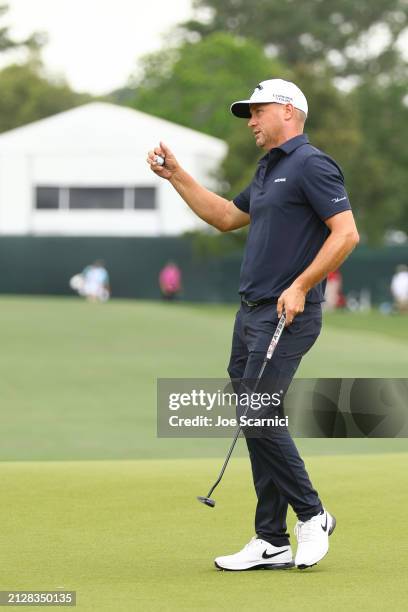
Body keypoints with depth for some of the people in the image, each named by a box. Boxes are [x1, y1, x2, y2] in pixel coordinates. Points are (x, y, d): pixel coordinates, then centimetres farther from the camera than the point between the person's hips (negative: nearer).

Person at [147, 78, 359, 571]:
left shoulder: (311, 165, -10)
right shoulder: (268, 171, 20)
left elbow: (346, 233, -18)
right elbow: (226, 217, 34)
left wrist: (301, 286, -22)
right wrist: (176, 175, 29)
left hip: (287, 315, -10)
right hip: (251, 312, 10)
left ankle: (312, 515, 0)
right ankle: (272, 543, 9)